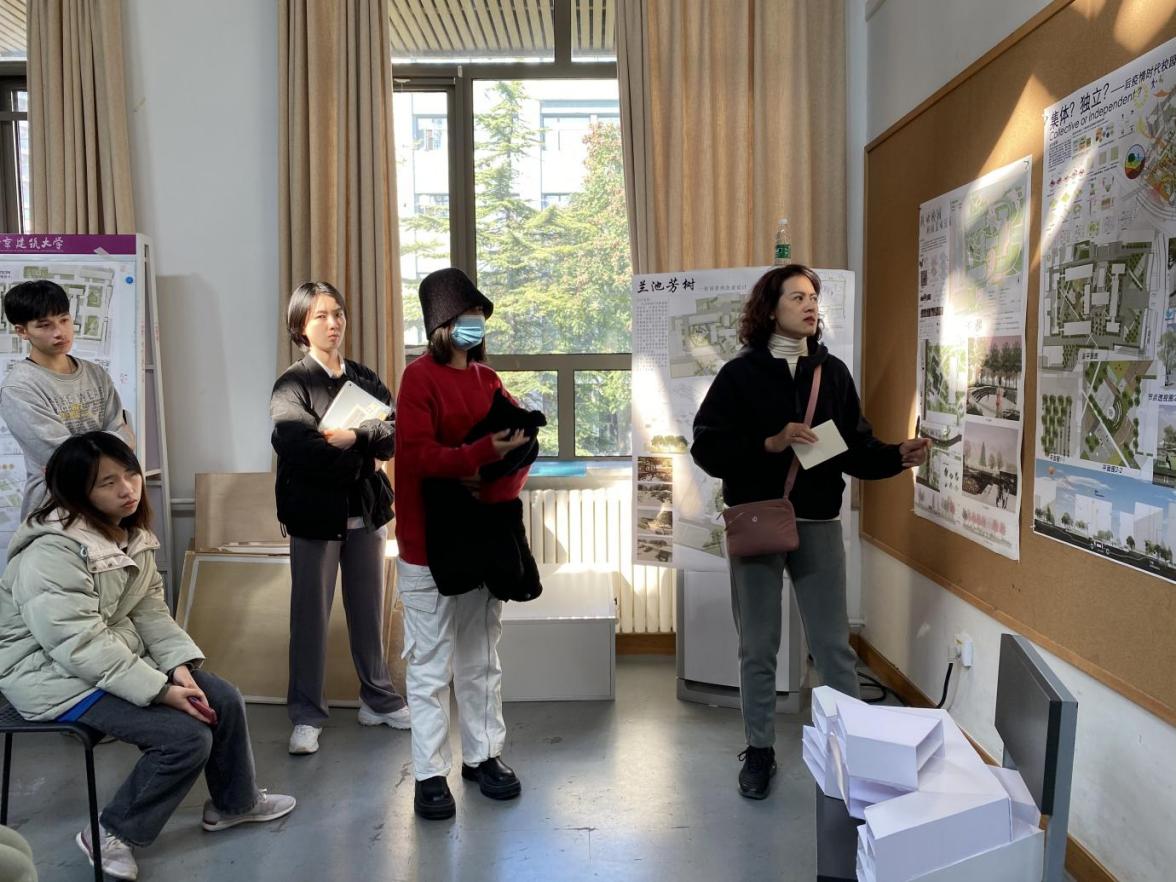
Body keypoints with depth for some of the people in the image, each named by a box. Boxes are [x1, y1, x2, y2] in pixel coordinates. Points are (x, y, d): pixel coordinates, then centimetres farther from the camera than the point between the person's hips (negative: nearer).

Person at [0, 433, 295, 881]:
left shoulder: (130, 533, 3)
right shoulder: (53, 551, -25)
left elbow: (150, 611, 4)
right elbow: (81, 646, -29)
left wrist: (179, 666, -13)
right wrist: (161, 689, -28)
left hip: (120, 657, 9)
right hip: (57, 675, -8)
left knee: (223, 699, 0)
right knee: (187, 736, -19)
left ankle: (234, 802, 23)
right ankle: (112, 834, 2)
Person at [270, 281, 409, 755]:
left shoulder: (365, 379, 9)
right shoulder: (292, 384, -5)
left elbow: (396, 433, -3)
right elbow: (299, 447, -22)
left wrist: (354, 436, -20)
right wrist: (365, 453, -14)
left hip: (366, 511, 4)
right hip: (315, 513, -4)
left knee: (369, 610, 13)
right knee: (311, 616, 4)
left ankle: (378, 699, 27)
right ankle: (306, 716, 15)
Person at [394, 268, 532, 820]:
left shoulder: (488, 379, 10)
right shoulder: (420, 378, -8)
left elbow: (520, 444, 4)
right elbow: (418, 455, -19)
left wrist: (498, 483, -14)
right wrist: (482, 454, -28)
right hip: (430, 546, -6)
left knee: (482, 659, 16)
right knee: (430, 666, 3)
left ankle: (483, 754, 29)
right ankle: (430, 774, 13)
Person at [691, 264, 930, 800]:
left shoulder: (832, 372, 7)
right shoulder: (741, 373, -1)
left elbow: (855, 447, 7)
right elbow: (706, 448, -7)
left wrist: (898, 456, -11)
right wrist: (770, 444, -19)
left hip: (818, 524, 2)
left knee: (833, 645, 5)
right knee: (758, 648, 9)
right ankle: (760, 750, 23)